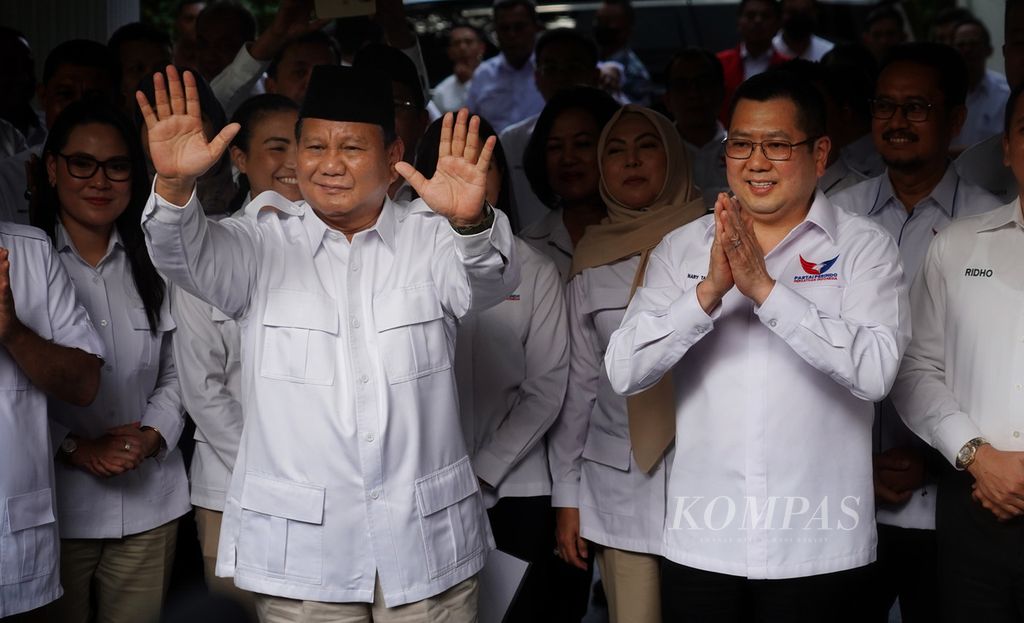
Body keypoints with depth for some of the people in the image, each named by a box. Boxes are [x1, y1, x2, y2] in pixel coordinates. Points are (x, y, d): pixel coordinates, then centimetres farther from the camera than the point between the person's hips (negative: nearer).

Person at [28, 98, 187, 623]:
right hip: (55, 505, -3)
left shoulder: (154, 264, 8)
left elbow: (177, 372, 10)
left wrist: (152, 436, -7)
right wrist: (76, 447, -15)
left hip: (149, 505, 3)